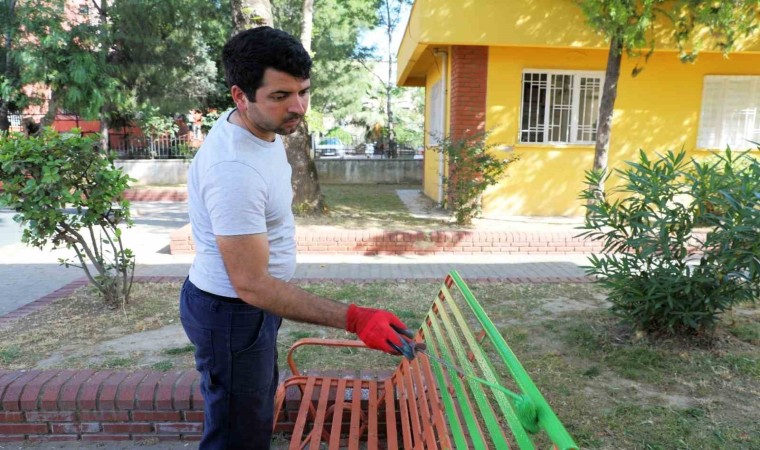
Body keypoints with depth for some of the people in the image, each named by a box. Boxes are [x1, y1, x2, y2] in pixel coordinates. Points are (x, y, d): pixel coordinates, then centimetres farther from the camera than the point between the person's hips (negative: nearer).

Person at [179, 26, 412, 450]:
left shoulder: (260, 127, -3)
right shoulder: (234, 171, -34)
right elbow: (251, 285, -33)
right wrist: (354, 318, -38)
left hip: (250, 304, 9)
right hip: (231, 313, -9)